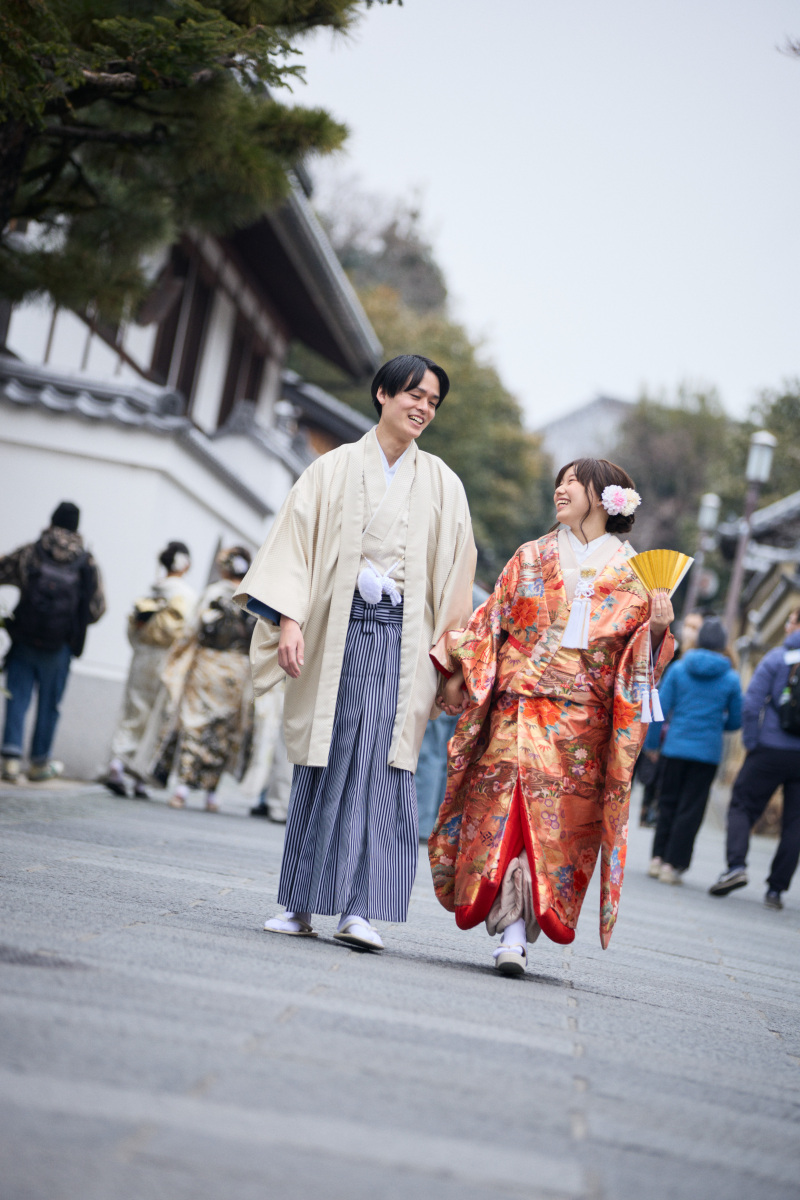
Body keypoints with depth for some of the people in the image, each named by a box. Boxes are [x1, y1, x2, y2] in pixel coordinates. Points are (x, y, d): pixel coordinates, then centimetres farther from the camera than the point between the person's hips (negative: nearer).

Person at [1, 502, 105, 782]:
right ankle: (39, 763, 19)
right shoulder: (88, 564, -1)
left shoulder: (29, 553, -1)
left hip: (24, 640, 0)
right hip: (59, 646, 0)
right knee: (48, 704, 11)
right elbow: (97, 608, -1)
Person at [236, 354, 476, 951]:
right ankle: (302, 904, 10)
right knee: (321, 764, 2)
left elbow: (454, 571, 10)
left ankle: (361, 908, -13)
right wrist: (290, 618, -10)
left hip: (400, 639, 0)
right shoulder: (334, 469, 7)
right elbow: (298, 542, 2)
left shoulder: (441, 484, 10)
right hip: (333, 632, 0)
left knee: (382, 764, -11)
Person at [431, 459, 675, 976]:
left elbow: (641, 654, 6)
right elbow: (492, 620, 14)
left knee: (562, 816, -5)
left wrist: (658, 626, -14)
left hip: (583, 716, -1)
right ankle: (513, 932, -11)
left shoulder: (633, 571, 10)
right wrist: (457, 671, 3)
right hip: (521, 701, 1)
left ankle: (518, 932, 0)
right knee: (511, 800, -12)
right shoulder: (531, 558, 16)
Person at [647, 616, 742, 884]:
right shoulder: (730, 679, -2)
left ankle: (658, 858, 14)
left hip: (675, 748, 1)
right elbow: (736, 721, 5)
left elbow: (660, 709, -1)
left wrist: (650, 742, 7)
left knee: (668, 804, 14)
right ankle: (673, 864, 4)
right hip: (708, 752, -1)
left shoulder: (678, 669, -1)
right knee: (690, 809, 4)